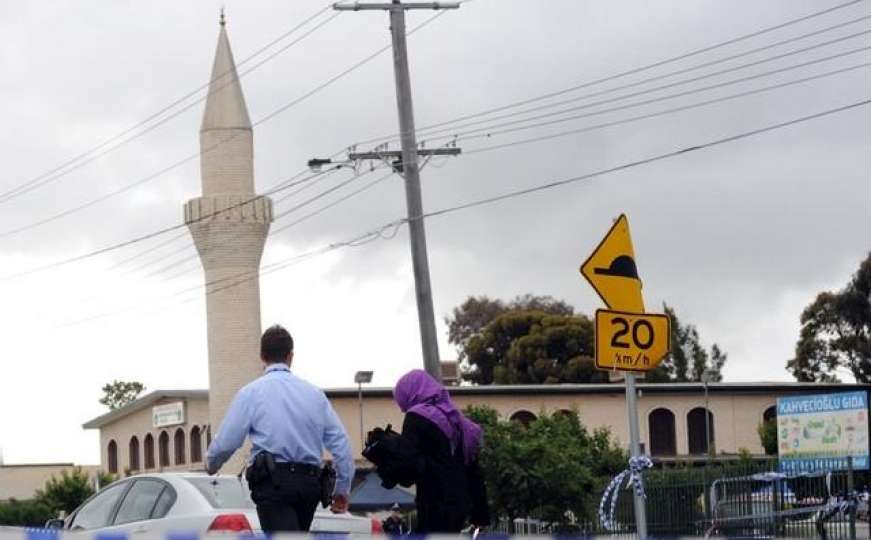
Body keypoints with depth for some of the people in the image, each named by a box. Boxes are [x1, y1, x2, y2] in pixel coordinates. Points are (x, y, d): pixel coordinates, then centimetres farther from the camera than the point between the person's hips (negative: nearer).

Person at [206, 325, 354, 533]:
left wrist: (211, 465, 22)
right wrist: (342, 489, 17)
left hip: (273, 481, -5)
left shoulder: (251, 393, 1)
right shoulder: (314, 392, 12)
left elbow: (226, 442, -1)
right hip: (309, 482, 5)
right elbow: (340, 442, 9)